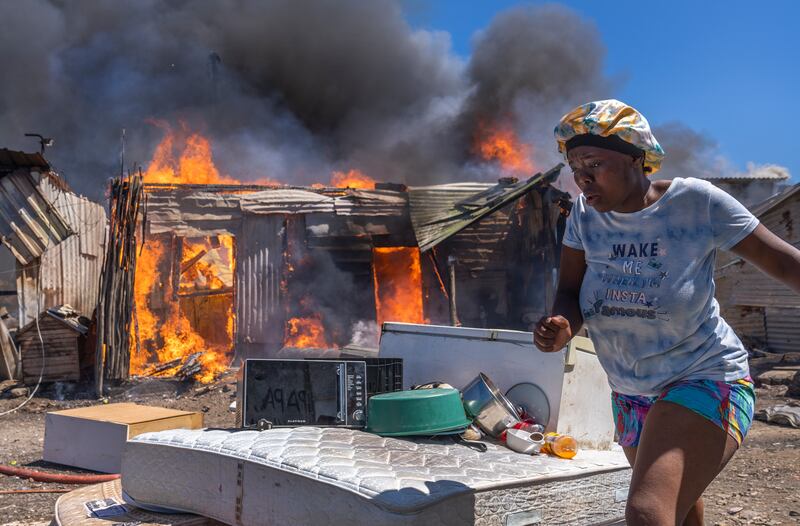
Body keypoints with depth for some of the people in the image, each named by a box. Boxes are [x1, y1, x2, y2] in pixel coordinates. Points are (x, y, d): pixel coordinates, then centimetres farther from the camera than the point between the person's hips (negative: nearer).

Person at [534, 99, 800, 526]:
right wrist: (561, 327, -27)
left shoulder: (695, 202, -17)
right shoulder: (585, 213, -5)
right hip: (630, 394, 6)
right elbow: (570, 294, -4)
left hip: (704, 380, -6)